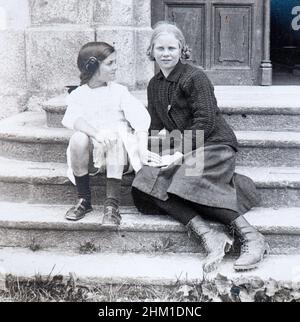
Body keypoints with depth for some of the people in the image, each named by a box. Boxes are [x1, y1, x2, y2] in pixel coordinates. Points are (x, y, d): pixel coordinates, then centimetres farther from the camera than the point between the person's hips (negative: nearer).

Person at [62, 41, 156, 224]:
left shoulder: (119, 91, 7)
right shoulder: (79, 94, 6)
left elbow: (140, 120, -5)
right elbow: (73, 119, -15)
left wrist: (143, 149, -20)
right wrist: (97, 133, -34)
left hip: (117, 151, 0)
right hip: (92, 150, 1)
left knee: (116, 137, -33)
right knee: (78, 138, -30)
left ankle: (112, 205, -35)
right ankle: (84, 200, -16)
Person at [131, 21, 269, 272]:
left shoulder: (195, 77, -8)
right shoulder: (154, 85, 16)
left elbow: (206, 123, -15)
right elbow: (156, 127, 17)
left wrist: (177, 151, -18)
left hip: (214, 144, -7)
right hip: (182, 151, 7)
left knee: (191, 179, -36)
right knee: (146, 183, -18)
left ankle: (252, 237, -27)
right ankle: (208, 235, -32)